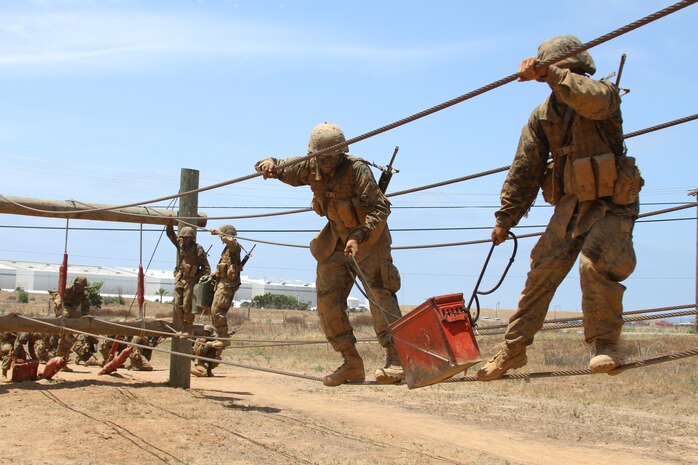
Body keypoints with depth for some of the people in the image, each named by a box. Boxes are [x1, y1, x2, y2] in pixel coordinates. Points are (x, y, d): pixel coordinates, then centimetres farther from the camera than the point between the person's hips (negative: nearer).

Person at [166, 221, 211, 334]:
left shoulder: (198, 249, -9)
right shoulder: (180, 245, 8)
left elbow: (206, 268, -8)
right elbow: (170, 234, 19)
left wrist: (199, 280, -14)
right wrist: (169, 222, 5)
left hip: (190, 280, -6)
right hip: (179, 279, 6)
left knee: (187, 306, -8)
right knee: (178, 305, 3)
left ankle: (188, 330, 1)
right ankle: (183, 327, 15)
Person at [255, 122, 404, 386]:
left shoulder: (357, 169, -23)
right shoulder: (311, 168, -6)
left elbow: (380, 208, -25)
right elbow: (283, 170, 7)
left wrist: (359, 237, -38)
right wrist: (269, 164, -18)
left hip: (368, 236, -6)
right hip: (336, 240, 6)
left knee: (379, 292, -22)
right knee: (327, 300, 2)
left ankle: (396, 359, -25)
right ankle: (352, 365, 9)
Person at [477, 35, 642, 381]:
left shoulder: (605, 93, -10)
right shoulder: (543, 116, 3)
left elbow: (591, 100, -38)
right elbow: (525, 169, 6)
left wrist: (549, 72, -41)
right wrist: (506, 217, 4)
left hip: (611, 206, -5)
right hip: (570, 205, 5)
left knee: (596, 265, -25)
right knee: (542, 272, 2)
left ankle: (605, 345, -6)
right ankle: (513, 349, 10)